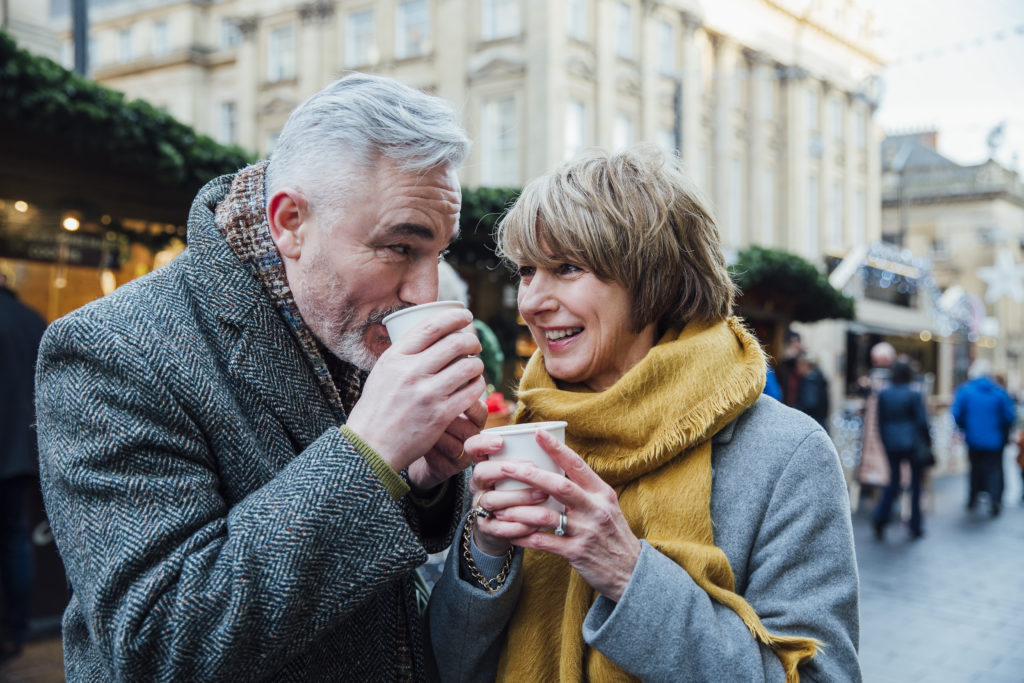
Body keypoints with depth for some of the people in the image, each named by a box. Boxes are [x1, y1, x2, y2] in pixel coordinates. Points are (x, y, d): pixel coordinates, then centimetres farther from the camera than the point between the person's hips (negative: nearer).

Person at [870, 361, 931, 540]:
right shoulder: (914, 395, -10)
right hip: (913, 444, -3)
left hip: (891, 445, 3)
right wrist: (928, 444, 5)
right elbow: (922, 423, -8)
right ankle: (915, 527, 12)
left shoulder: (883, 394, 1)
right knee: (916, 483, 8)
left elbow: (880, 422, 5)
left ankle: (880, 518, -5)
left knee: (893, 481, 13)